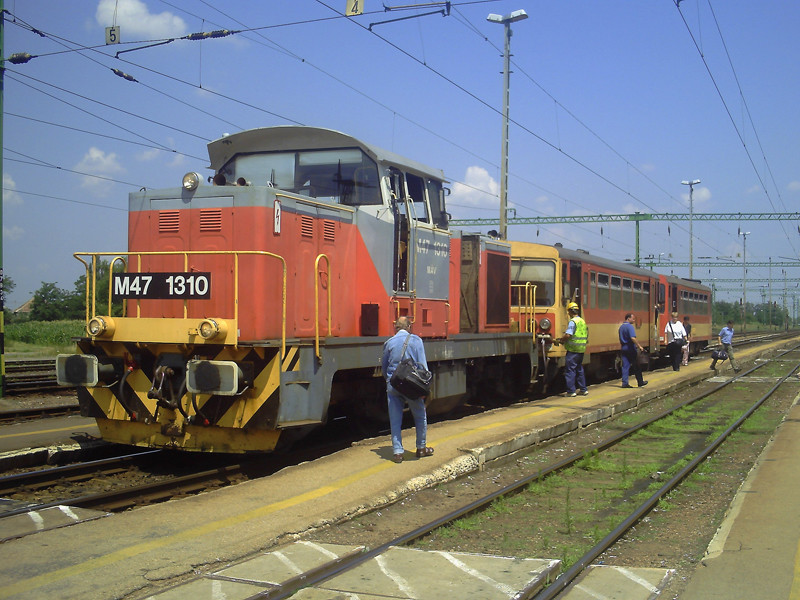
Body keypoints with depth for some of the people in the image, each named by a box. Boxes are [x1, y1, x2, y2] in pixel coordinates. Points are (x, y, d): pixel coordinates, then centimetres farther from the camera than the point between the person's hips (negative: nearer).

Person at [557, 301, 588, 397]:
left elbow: (568, 335, -24)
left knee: (570, 370, -2)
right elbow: (586, 336, 20)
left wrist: (561, 340, -5)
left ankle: (571, 391, -3)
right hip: (581, 350, 8)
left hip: (573, 350, -8)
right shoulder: (583, 322, 13)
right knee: (579, 369, 17)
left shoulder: (572, 321, -13)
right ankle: (583, 390, 21)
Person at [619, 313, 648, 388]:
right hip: (631, 348, -7)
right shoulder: (630, 326, -14)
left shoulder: (621, 327, 13)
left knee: (625, 366, 5)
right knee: (636, 366, 4)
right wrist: (639, 346, -21)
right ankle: (640, 382, 14)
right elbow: (633, 338, -25)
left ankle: (624, 383, 0)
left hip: (624, 348, 7)